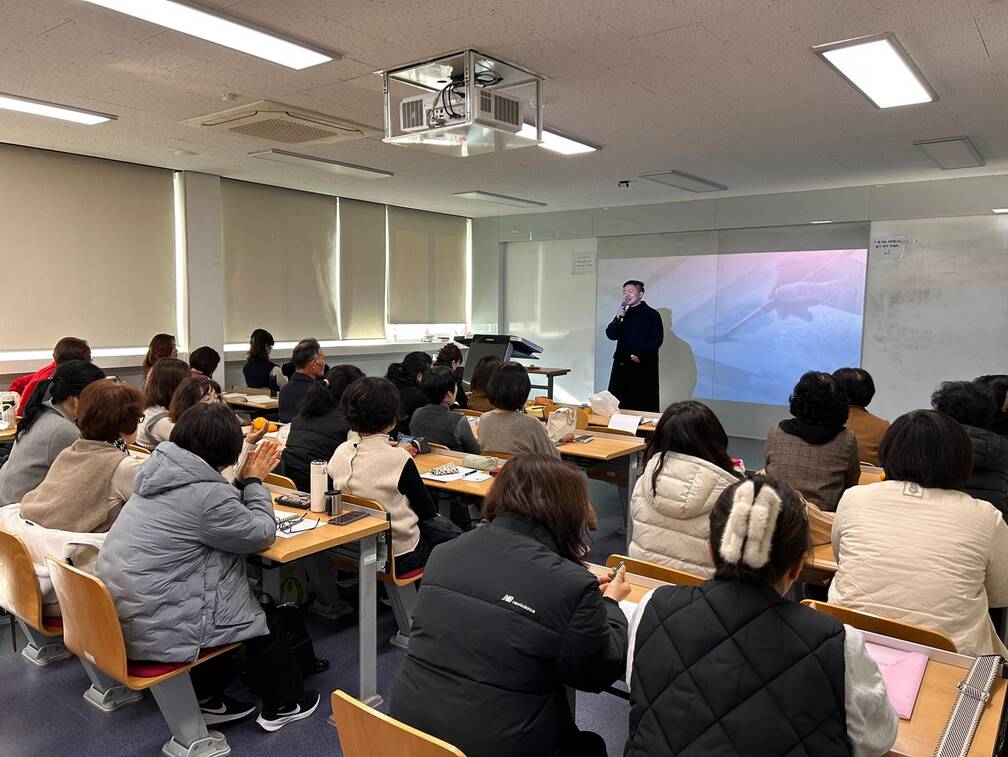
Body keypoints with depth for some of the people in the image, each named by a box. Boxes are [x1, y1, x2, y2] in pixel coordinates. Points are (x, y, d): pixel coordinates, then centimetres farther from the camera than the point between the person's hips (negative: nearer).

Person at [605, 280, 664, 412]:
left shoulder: (652, 314, -2)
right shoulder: (623, 313, 16)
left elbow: (657, 340, -8)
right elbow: (611, 335, 8)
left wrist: (640, 355, -15)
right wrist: (618, 318, -7)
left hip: (643, 367, -5)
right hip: (622, 365, 5)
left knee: (643, 406, -5)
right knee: (619, 404, 2)